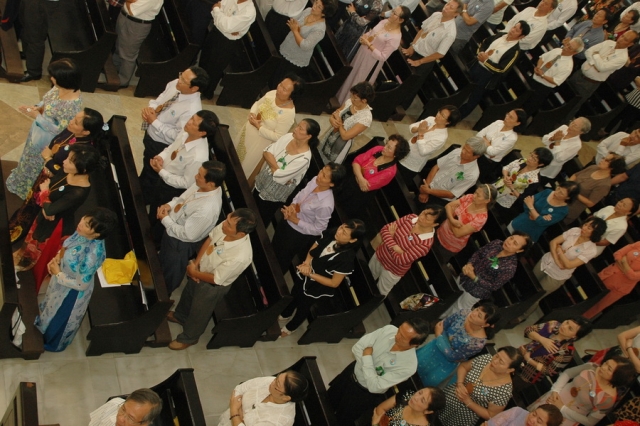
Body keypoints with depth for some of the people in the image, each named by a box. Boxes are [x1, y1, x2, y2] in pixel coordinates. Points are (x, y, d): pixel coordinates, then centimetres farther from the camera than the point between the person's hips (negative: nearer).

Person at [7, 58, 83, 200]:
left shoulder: (71, 105, -40)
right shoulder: (60, 87, -15)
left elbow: (61, 130, -30)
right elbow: (48, 100, 6)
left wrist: (37, 117, -27)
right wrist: (39, 107, -14)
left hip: (49, 142, -8)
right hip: (41, 133, 8)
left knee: (40, 164, 21)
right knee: (33, 159, 34)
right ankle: (26, 180, 63)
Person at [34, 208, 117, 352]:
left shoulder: (92, 255, -44)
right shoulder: (83, 233, -23)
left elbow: (81, 285, -29)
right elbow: (68, 246, 3)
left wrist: (58, 274, -21)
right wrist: (57, 257, -13)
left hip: (72, 291, -7)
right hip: (62, 281, 7)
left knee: (59, 317, 25)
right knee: (53, 307, 37)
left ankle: (52, 342, 57)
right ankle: (44, 328, 69)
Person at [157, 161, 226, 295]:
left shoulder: (207, 209, -43)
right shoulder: (202, 185, -19)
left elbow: (187, 234, -32)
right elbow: (184, 197, 2)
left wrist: (165, 219, -21)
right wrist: (169, 205, -16)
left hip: (181, 243, -8)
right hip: (172, 228, 8)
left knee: (170, 271, 22)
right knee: (164, 260, 35)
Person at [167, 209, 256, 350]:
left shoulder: (240, 257, -45)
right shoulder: (226, 226, -27)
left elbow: (215, 279, -29)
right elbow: (209, 239, -5)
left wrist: (193, 272, -15)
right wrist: (196, 263, -11)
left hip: (212, 286, -6)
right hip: (201, 268, 6)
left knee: (198, 312, 22)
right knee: (188, 294, 34)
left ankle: (188, 338, 53)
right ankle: (180, 316, 66)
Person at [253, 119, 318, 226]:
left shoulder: (304, 158, -32)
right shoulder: (288, 137, -12)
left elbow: (279, 176, -31)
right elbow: (265, 153, -13)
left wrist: (271, 161, -17)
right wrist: (275, 165, -25)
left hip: (273, 195, -6)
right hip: (261, 183, 6)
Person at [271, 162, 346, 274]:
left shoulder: (325, 205, -38)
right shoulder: (315, 181, -17)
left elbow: (318, 230, -25)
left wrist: (295, 220, -24)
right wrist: (292, 205, -17)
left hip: (299, 235, -7)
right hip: (288, 223, 7)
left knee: (281, 259, 21)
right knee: (273, 249, 32)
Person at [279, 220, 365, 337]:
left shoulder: (347, 258, -38)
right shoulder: (330, 234, -22)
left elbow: (334, 283, -28)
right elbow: (313, 249, -3)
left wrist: (310, 274, -28)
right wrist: (307, 262, -22)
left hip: (317, 287, -5)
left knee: (303, 306, 24)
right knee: (294, 295, 32)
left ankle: (290, 327, 57)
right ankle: (285, 314, 65)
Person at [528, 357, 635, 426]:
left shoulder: (608, 398, -25)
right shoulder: (592, 367, -16)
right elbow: (567, 373, 0)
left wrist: (563, 409, -18)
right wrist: (555, 390, -15)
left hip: (569, 417, -4)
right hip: (554, 399, 4)